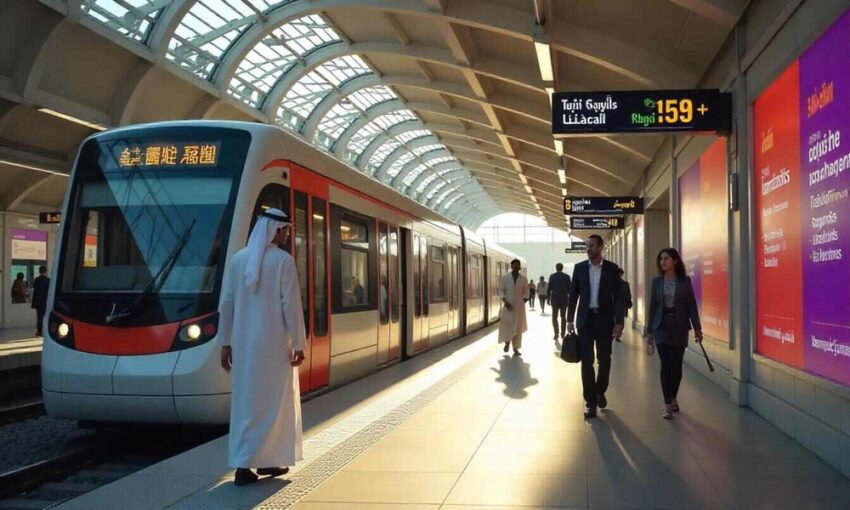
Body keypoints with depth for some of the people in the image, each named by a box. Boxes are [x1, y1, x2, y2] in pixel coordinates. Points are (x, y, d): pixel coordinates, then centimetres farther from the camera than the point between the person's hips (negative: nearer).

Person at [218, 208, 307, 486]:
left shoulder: (238, 259, 4)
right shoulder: (283, 260, -11)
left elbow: (226, 303, 5)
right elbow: (291, 305, -13)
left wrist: (226, 342, 11)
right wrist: (299, 344, -7)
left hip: (244, 343, 5)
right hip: (274, 343, -5)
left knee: (246, 401, 11)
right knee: (272, 401, 6)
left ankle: (256, 460, 14)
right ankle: (268, 460, 9)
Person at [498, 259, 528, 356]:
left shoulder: (523, 279, 5)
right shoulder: (505, 277, 1)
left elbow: (526, 292, 9)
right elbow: (501, 291, -2)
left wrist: (523, 302, -5)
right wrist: (505, 302, -14)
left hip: (519, 306, 1)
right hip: (508, 305, -1)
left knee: (518, 328, 1)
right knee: (506, 326, -5)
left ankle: (515, 348, 6)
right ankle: (507, 342, 22)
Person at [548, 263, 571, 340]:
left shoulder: (552, 276, -3)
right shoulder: (567, 276, 0)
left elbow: (549, 288, -4)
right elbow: (569, 289, 1)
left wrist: (548, 299, 4)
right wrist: (569, 300, 11)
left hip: (555, 299, -1)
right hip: (564, 299, 1)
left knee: (554, 317, 3)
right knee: (563, 317, 12)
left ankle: (556, 333, -10)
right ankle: (563, 334, 10)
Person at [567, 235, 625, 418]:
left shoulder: (611, 268, -1)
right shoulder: (579, 267, 3)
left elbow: (618, 296, -3)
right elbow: (573, 295, 6)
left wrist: (619, 322, -10)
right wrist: (570, 320, 1)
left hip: (605, 318, 0)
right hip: (585, 319, 0)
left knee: (604, 359, 10)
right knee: (587, 360, -2)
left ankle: (600, 392, 32)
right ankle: (590, 401, 2)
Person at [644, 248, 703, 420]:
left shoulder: (685, 281, 0)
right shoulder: (657, 281, 3)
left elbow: (691, 305, 0)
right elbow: (652, 306, 5)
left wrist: (697, 328, -5)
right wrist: (648, 330, 5)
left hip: (679, 327, 0)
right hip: (661, 326, 0)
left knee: (676, 365, 7)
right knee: (666, 364, -8)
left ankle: (673, 398, 30)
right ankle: (668, 406, -7)